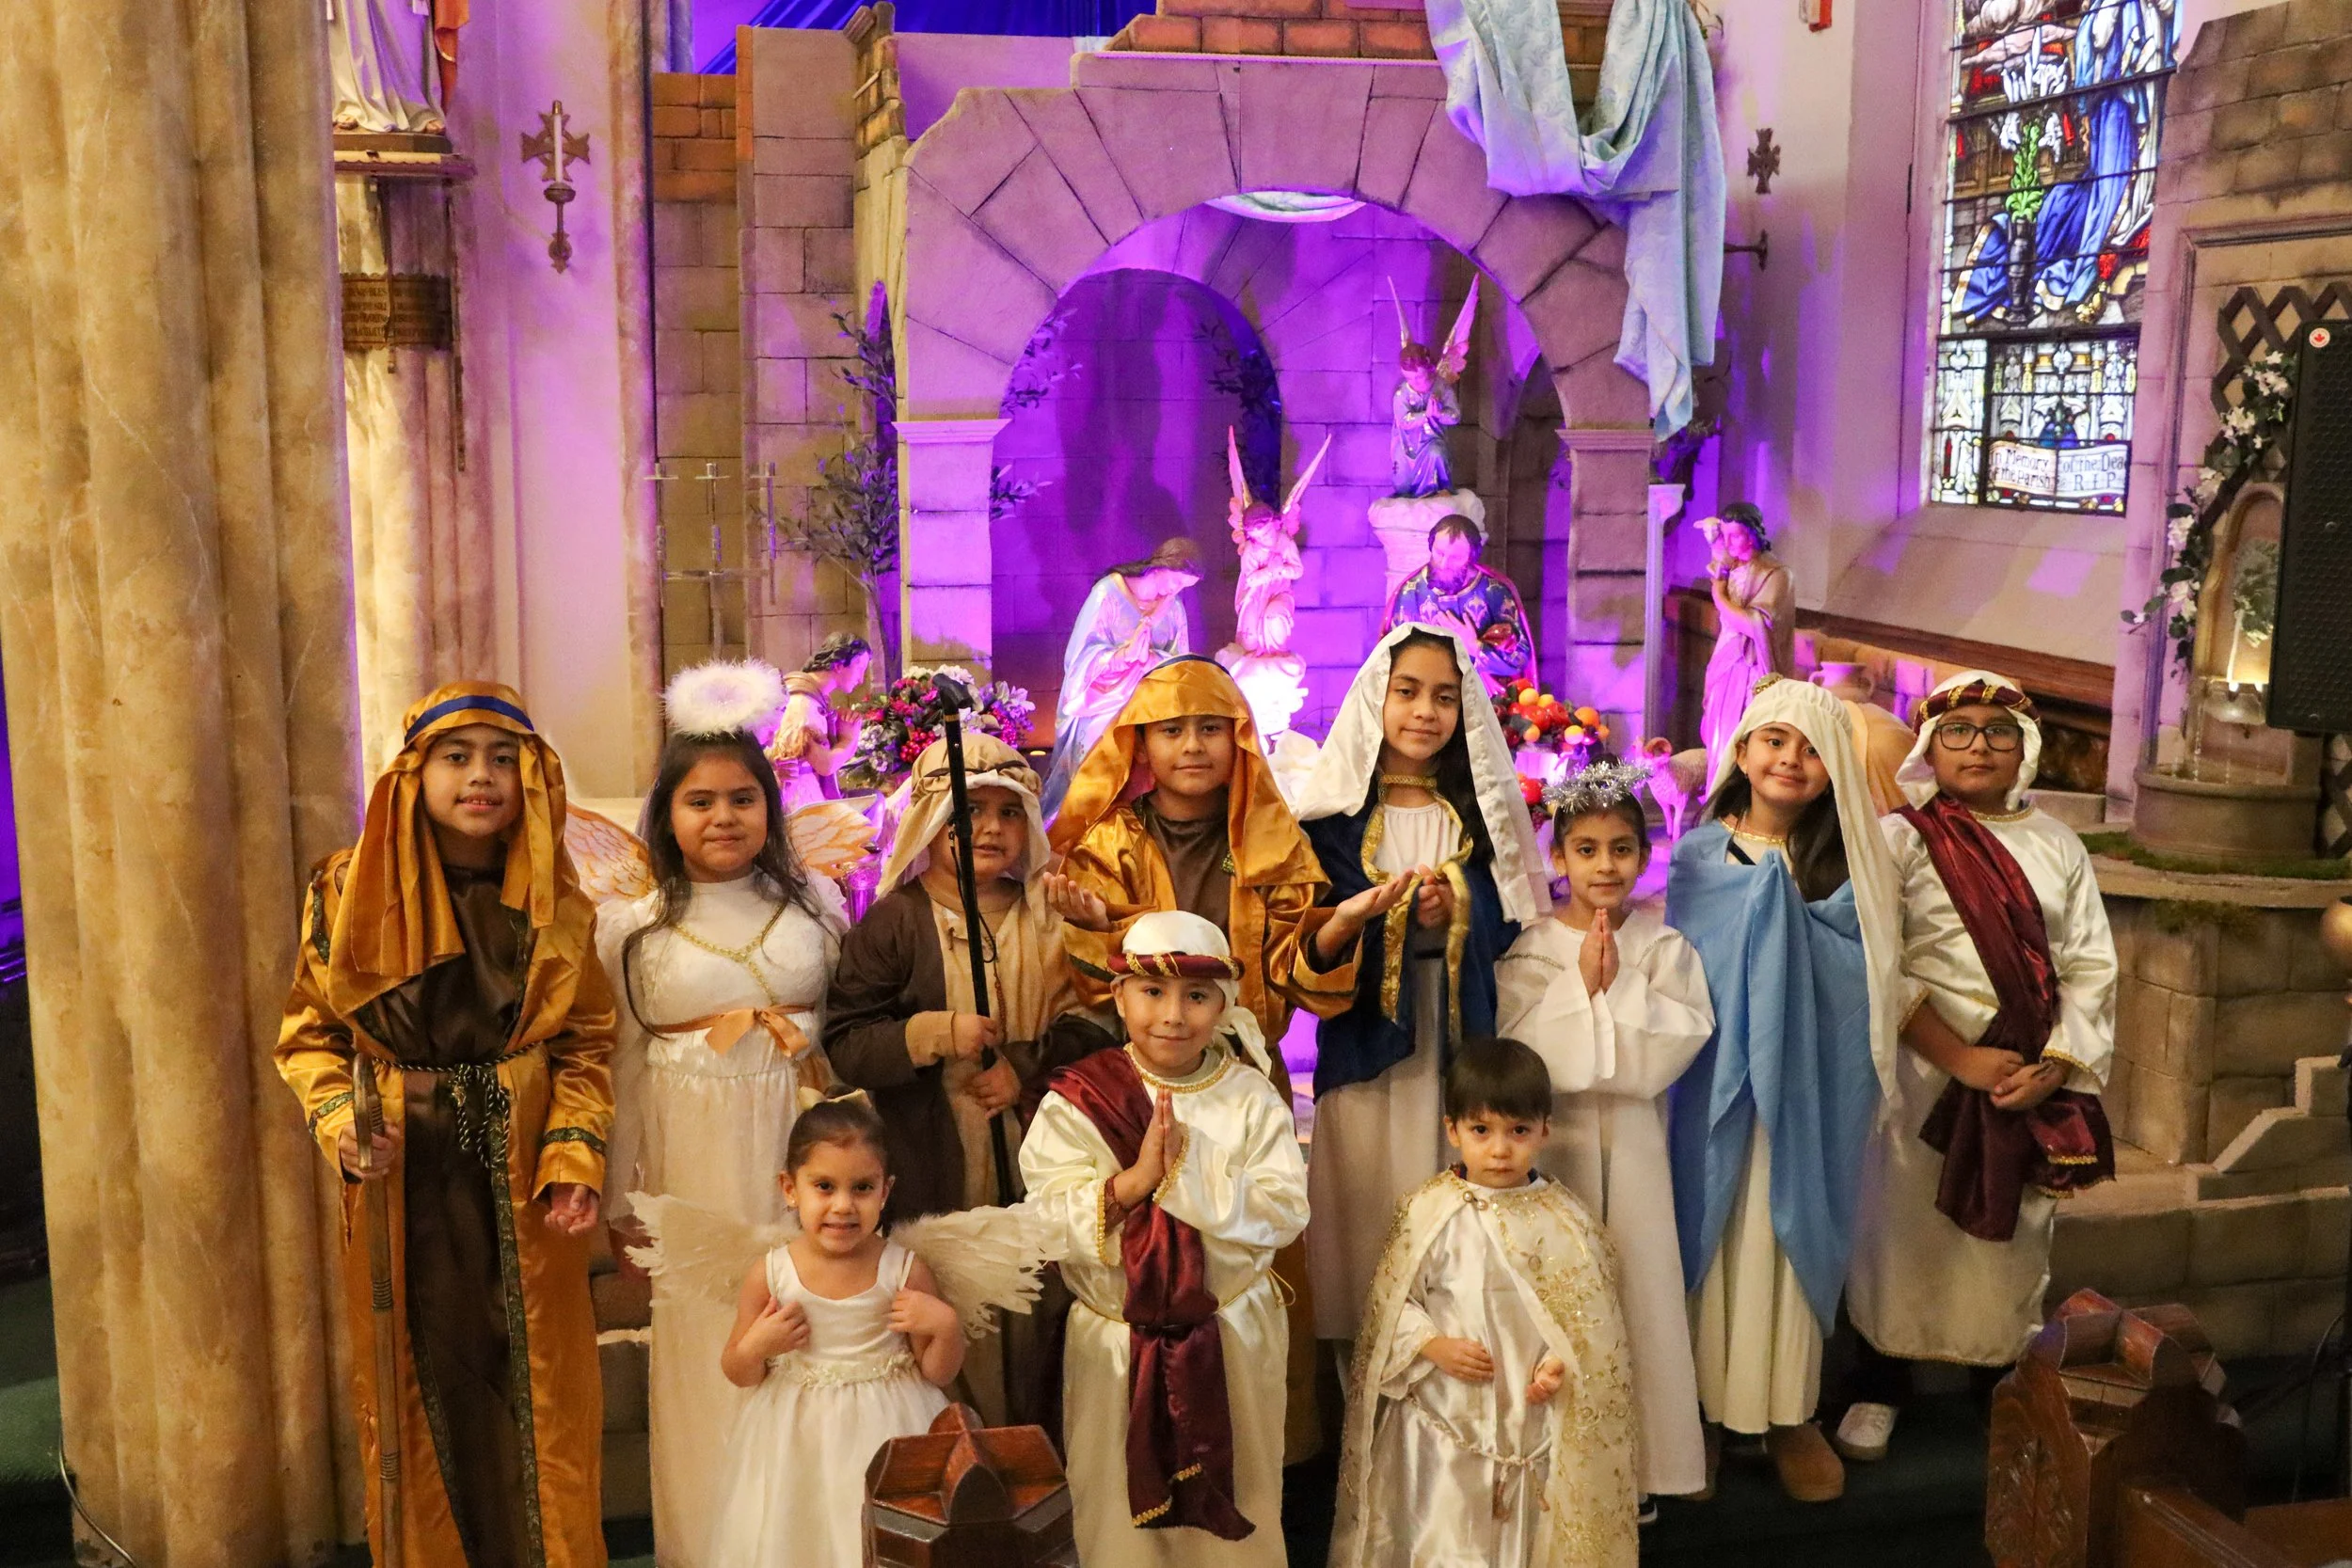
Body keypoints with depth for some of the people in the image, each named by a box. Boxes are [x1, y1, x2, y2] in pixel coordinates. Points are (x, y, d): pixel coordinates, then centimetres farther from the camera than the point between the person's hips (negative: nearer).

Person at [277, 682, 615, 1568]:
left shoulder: (553, 903, 1)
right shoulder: (351, 892, -3)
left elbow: (585, 1044, 2)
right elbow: (309, 1034, 2)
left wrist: (573, 1160, -10)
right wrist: (343, 1125, -15)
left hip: (520, 1184, 1)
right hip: (403, 1181, -1)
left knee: (538, 1388, 7)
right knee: (423, 1386, 7)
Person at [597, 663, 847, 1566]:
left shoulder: (813, 902, 3)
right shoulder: (632, 924, 1)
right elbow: (624, 1065, 3)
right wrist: (621, 1201, 5)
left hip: (801, 1152, 1)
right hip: (693, 1162, -1)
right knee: (706, 1348, 5)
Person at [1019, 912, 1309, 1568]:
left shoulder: (1251, 1100, -5)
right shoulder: (1077, 1103, -7)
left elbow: (1284, 1214, -14)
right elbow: (1046, 1224, -14)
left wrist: (1190, 1171, -23)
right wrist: (1130, 1182, -28)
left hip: (1233, 1336, 1)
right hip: (1117, 1341, 0)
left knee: (1232, 1512, 17)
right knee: (1121, 1510, 14)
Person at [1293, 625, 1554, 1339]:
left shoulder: (1484, 811, 9)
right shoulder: (1335, 812, 1)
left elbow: (1513, 928, 4)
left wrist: (1456, 915, -14)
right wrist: (1382, 912, -19)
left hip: (1461, 1050, 2)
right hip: (1367, 1051, -2)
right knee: (1368, 1220, 0)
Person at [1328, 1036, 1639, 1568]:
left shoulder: (1563, 1219, -5)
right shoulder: (1428, 1213, -7)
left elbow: (1591, 1313, 0)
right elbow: (1389, 1304, -1)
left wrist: (1562, 1363, -16)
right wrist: (1432, 1345, -16)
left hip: (1533, 1420, 1)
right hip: (1443, 1416, -1)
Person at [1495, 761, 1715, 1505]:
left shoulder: (1664, 947, 2)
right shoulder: (1529, 952, -1)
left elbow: (1679, 1040, -11)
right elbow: (1521, 1050, -13)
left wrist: (1618, 986, -16)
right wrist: (1581, 985, -18)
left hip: (1632, 1141, 1)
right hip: (1553, 1138, -1)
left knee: (1636, 1286, 5)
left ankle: (1637, 1461, 18)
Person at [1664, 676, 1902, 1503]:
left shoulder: (1845, 865, 6)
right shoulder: (1695, 855, 1)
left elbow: (1865, 971, -1)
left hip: (1804, 1085, 1)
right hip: (1713, 1081, -1)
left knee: (1790, 1234, 6)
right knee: (1709, 1233, 4)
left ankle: (1788, 1415, 19)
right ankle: (1702, 1410, 16)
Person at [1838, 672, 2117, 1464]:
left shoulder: (2057, 845, 9)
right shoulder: (1901, 837, -2)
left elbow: (2091, 965, 5)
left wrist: (2056, 1064, -9)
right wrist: (1959, 1057, -17)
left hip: (2035, 1081, 3)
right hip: (1926, 1068, -3)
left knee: (2014, 1232, 8)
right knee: (1903, 1225, 3)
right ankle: (1880, 1390, 17)